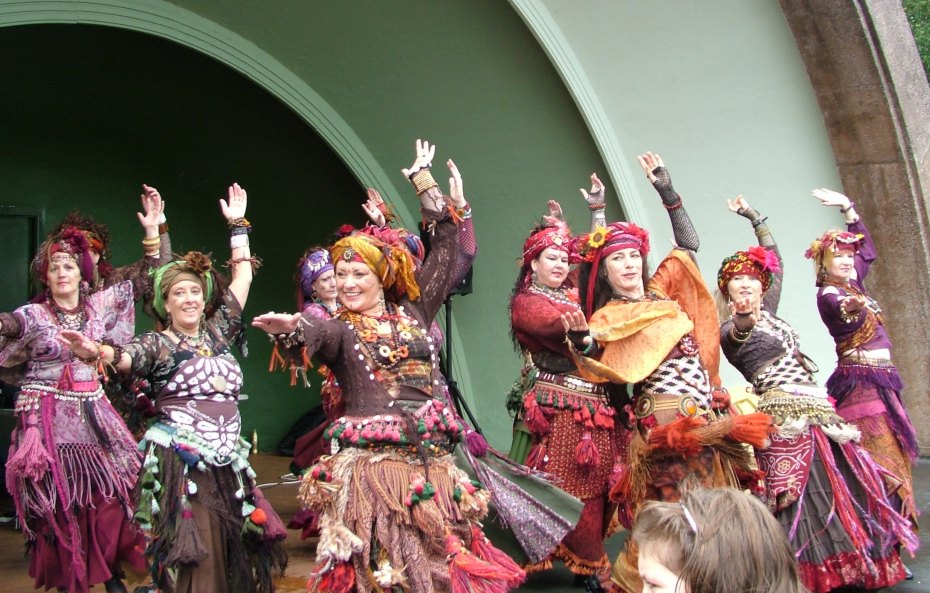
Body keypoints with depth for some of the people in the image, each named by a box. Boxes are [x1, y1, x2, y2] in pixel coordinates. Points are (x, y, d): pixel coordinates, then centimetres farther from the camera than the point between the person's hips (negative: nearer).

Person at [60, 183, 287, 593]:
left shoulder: (217, 332, 14)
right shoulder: (158, 344, 1)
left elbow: (242, 278, 19)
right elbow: (126, 356, -21)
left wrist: (238, 225, 21)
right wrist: (97, 350, -43)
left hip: (228, 459, 5)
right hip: (180, 461, -5)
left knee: (234, 550, 7)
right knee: (196, 558, -6)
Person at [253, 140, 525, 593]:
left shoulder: (413, 312, 14)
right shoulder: (339, 327, 5)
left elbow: (445, 251, 18)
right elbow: (316, 334, -20)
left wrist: (425, 180, 24)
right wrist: (292, 328, -44)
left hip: (431, 461, 3)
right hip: (370, 462, -3)